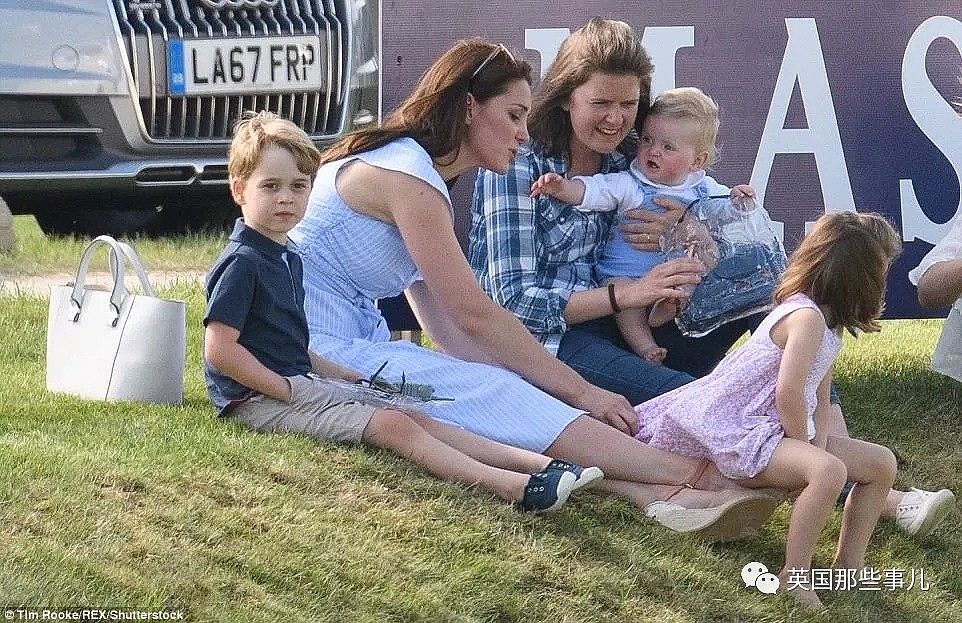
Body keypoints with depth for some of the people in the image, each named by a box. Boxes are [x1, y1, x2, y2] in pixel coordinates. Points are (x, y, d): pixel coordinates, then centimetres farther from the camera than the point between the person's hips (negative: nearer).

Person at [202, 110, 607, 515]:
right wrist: (287, 390, -18)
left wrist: (342, 376, 11)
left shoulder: (286, 259, 18)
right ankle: (515, 487, -34)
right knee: (392, 425, -21)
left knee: (417, 419, -3)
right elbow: (220, 349, -21)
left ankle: (540, 465, -15)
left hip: (297, 383, 10)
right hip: (257, 400, -10)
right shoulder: (241, 262, -14)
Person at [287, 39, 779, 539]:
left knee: (497, 392, -13)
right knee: (492, 394, -22)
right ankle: (692, 476, -31)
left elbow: (449, 331, 9)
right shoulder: (404, 172, -12)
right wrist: (579, 391, -11)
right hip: (320, 350, -9)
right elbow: (474, 316, -14)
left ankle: (655, 494, -35)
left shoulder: (417, 172, 19)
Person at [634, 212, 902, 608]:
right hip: (743, 437, -11)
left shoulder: (827, 324, 12)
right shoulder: (806, 317, -21)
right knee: (828, 471, -36)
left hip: (779, 432, 11)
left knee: (882, 463, 7)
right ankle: (794, 576, -28)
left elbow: (819, 400, 13)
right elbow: (788, 393, -28)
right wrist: (808, 449, -16)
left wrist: (818, 443, -4)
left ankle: (848, 563, 13)